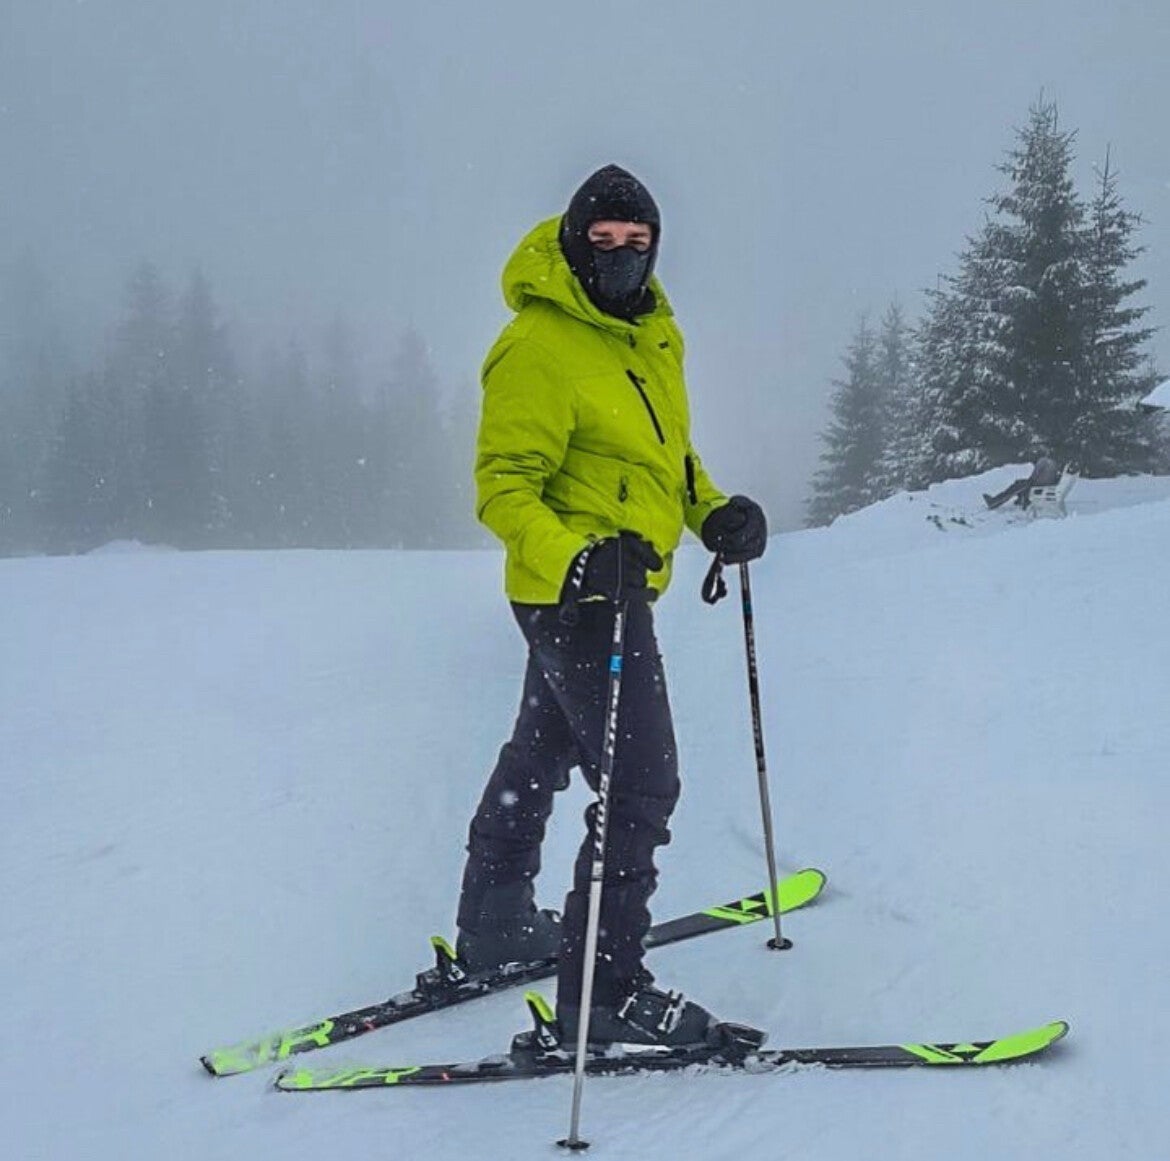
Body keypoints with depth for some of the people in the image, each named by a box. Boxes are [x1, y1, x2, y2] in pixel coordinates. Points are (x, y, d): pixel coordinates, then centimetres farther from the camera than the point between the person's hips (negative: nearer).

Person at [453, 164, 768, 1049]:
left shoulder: (651, 336, 10)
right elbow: (504, 487, -20)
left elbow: (667, 453, 21)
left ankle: (496, 925, 42)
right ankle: (604, 989, -8)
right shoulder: (539, 347, -17)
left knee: (540, 756, 24)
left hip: (610, 589, 10)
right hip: (576, 595, -10)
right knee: (642, 784, -13)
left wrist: (714, 512, 2)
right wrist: (570, 557, -37)